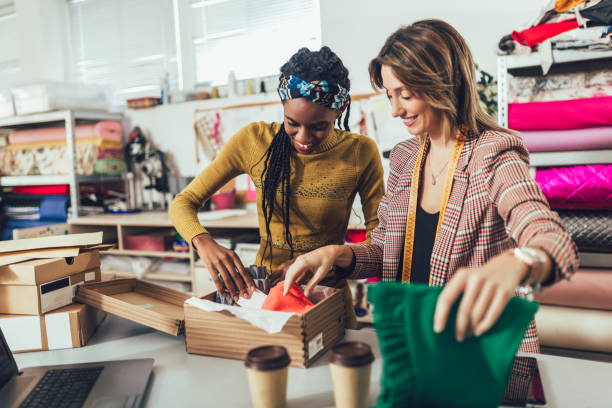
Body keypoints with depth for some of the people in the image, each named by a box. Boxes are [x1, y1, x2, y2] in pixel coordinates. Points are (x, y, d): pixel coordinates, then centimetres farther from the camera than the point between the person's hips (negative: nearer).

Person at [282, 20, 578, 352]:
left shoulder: (493, 156, -11)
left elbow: (554, 243, -25)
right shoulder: (404, 158, 7)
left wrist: (511, 265, -48)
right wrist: (337, 254, -8)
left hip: (483, 347, -5)